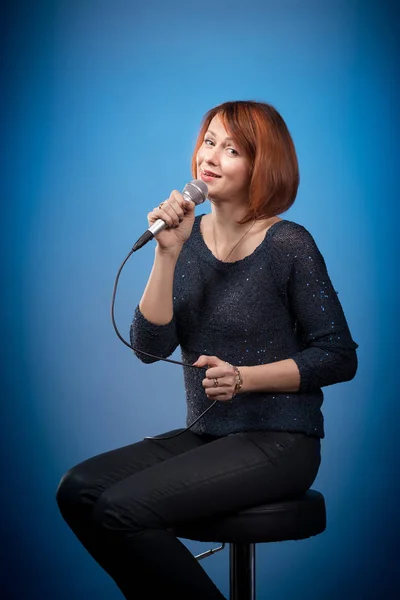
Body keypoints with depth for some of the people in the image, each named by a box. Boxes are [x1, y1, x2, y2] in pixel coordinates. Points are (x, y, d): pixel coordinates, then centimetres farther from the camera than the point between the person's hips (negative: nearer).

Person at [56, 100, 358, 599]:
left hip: (279, 442, -6)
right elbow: (149, 347, -6)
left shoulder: (288, 245, -10)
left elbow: (340, 357, -7)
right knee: (78, 490, -13)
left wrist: (245, 377, -17)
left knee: (122, 507, -22)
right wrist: (168, 254, -16)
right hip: (205, 435, 6)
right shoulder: (188, 236, 4)